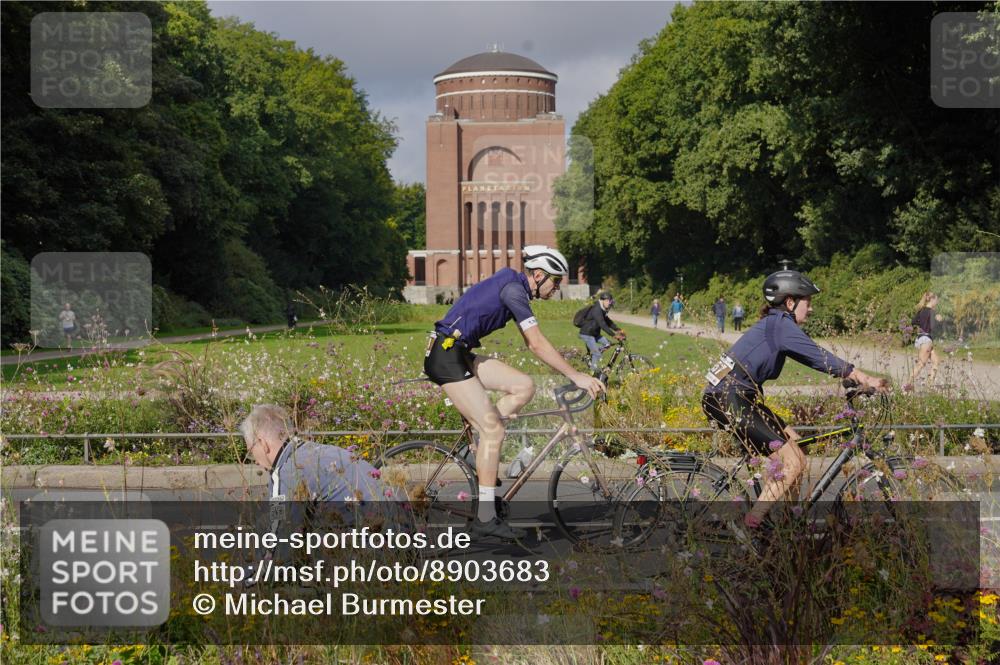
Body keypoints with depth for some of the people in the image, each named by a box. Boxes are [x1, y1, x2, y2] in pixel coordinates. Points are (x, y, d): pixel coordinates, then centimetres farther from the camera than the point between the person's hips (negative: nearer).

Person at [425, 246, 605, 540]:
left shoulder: (515, 288, 15)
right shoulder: (513, 289, -15)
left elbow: (532, 344, 21)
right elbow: (538, 344, -18)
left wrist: (571, 372, 18)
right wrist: (576, 376, -14)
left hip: (459, 355, 9)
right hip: (446, 356, -9)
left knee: (524, 386, 0)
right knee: (493, 430, -11)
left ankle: (479, 445, 7)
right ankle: (485, 519, -7)